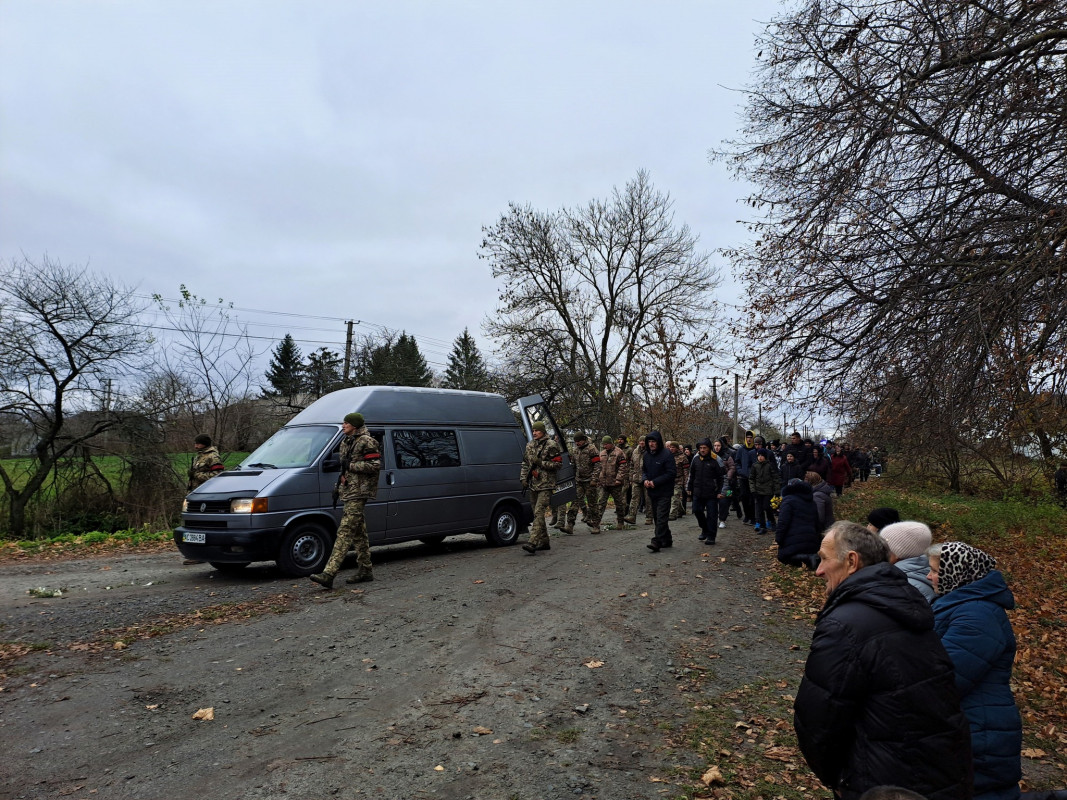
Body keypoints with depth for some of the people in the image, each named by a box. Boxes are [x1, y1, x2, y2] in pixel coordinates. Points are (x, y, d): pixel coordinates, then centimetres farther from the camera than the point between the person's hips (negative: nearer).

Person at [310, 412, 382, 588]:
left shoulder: (366, 442, -10)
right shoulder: (346, 442, 19)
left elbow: (375, 465, -17)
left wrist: (350, 466, -16)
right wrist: (340, 481, 13)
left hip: (358, 493, -10)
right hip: (349, 491, 10)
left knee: (345, 531, -15)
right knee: (358, 532, 13)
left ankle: (328, 574, -21)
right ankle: (365, 570, 20)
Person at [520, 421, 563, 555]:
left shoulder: (551, 445, -6)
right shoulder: (530, 445, 14)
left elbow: (558, 464, -9)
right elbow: (525, 463, 22)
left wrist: (540, 462, -16)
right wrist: (523, 477, 10)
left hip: (545, 485, -7)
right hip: (533, 485, 7)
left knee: (539, 512, -17)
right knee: (537, 514, 11)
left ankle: (533, 543, -24)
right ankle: (544, 542, 21)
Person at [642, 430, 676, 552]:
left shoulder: (666, 454, -14)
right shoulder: (647, 454, 7)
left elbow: (672, 473, -16)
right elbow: (644, 470, 18)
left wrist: (655, 482, -19)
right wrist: (645, 480, -5)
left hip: (664, 492, -8)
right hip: (652, 492, 8)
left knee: (661, 517, -10)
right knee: (656, 517, 14)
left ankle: (657, 542, -12)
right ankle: (667, 540, 26)